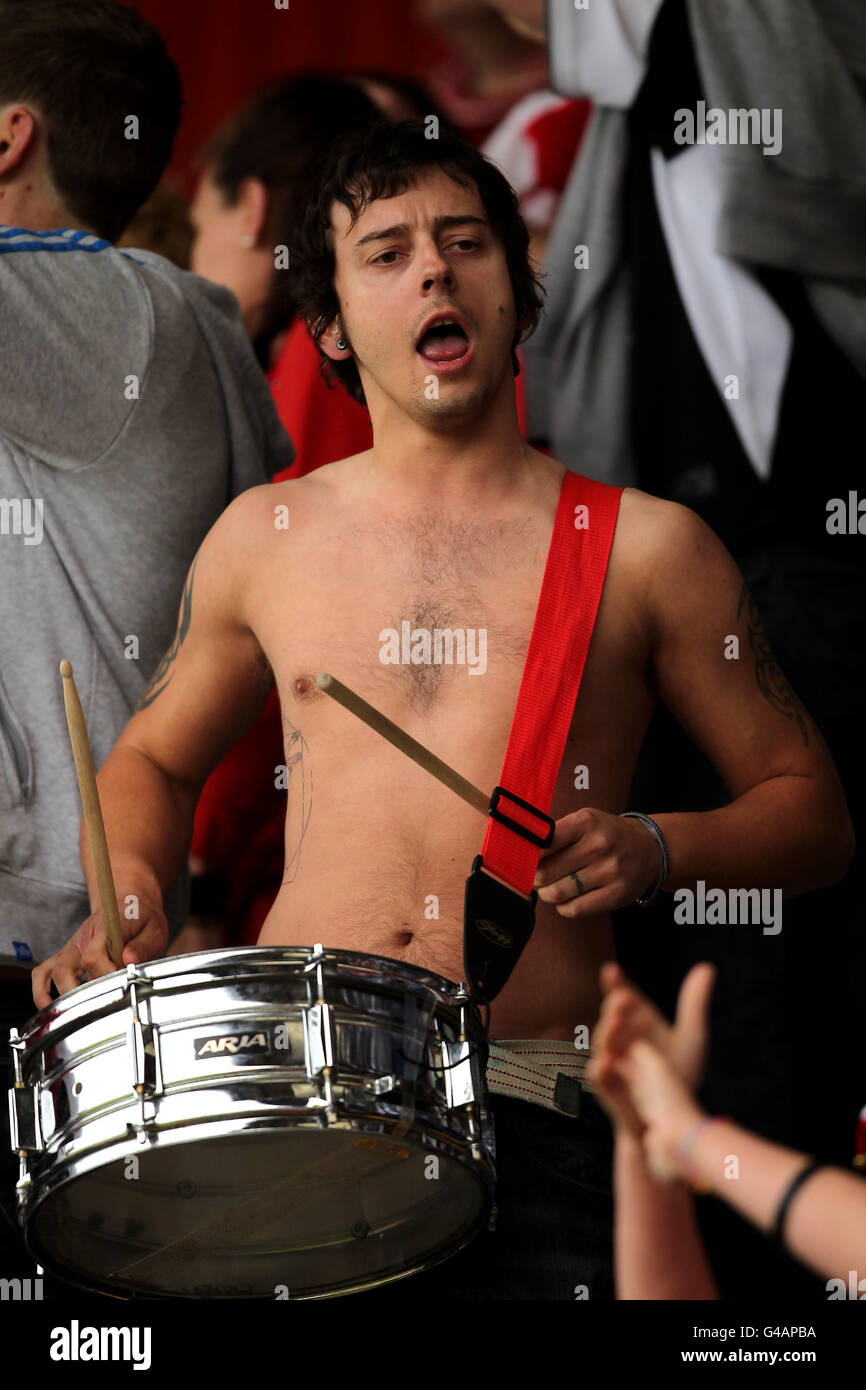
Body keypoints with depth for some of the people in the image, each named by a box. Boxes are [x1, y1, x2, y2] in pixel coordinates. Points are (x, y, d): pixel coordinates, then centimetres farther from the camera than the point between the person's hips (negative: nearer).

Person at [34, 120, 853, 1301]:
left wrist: (654, 850, -6)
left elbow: (812, 813, 13)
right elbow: (155, 759, 29)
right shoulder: (265, 540, 15)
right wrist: (131, 894, 8)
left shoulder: (644, 549, 8)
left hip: (530, 1110, -1)